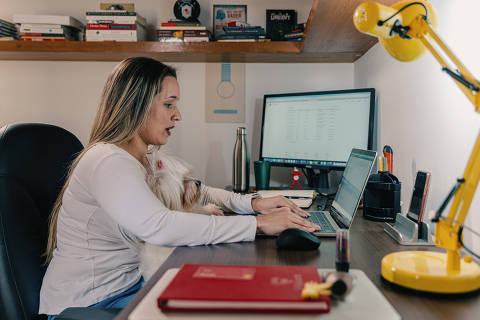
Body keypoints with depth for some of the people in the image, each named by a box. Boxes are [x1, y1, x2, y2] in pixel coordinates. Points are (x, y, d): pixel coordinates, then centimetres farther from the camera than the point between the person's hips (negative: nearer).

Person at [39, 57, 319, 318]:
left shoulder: (142, 159, 7)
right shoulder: (108, 162, -24)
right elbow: (159, 226, -37)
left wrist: (252, 203, -2)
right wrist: (259, 224, -33)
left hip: (129, 283, 8)